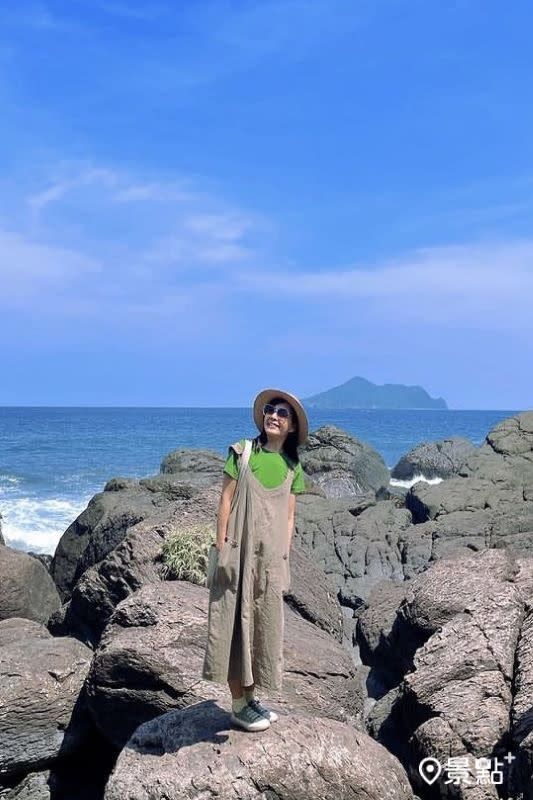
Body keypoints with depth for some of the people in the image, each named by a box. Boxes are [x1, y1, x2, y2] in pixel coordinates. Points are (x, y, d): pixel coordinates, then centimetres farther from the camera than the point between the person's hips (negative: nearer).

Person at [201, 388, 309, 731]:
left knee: (263, 623, 11)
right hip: (239, 551, -4)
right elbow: (226, 501, -4)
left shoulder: (292, 467, 8)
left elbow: (289, 517, 9)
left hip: (270, 555, 4)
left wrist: (285, 558, 4)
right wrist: (221, 548, -10)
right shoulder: (242, 452, -2)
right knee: (236, 621, 0)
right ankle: (238, 704, 9)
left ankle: (250, 695, 26)